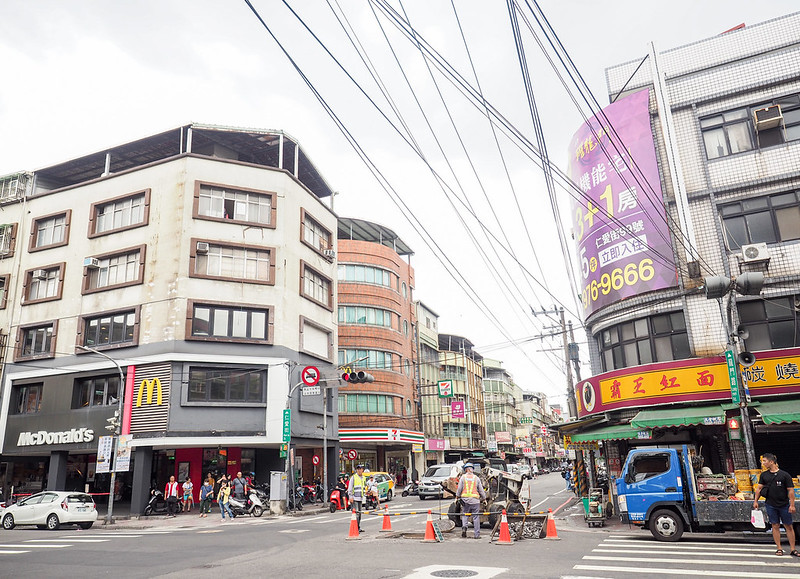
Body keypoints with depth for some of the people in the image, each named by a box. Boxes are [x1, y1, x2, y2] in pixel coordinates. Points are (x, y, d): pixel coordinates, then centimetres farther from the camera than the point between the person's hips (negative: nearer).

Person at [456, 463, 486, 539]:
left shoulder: (463, 477, 2)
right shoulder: (476, 478, 5)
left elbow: (459, 488, 1)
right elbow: (481, 490, 9)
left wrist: (457, 496, 12)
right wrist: (484, 498, 20)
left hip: (465, 499, 0)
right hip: (475, 500, 0)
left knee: (465, 515, 14)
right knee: (476, 517, 4)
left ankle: (464, 526, -10)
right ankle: (477, 535, 5)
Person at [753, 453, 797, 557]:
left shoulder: (785, 475, -5)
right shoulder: (764, 475, 5)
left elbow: (790, 490, -4)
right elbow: (759, 488, 10)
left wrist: (792, 505, -8)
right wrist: (755, 501, 5)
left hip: (784, 505, -2)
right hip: (771, 505, 2)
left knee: (789, 526, 4)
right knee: (775, 526, 4)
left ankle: (792, 549, 13)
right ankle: (779, 548, 10)